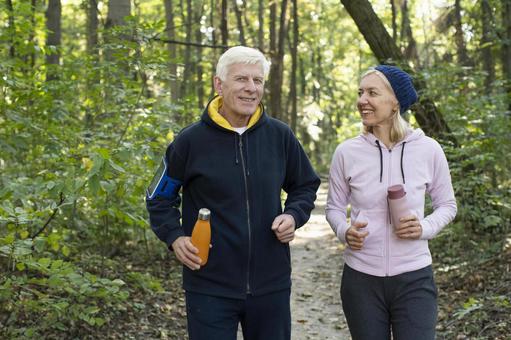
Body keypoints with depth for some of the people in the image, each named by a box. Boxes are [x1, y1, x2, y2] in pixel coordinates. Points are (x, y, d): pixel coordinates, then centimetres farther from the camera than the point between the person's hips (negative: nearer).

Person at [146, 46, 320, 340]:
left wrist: (294, 216, -4)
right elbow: (160, 198, 6)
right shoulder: (191, 140, -5)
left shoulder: (280, 136, 1)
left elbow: (305, 185, 15)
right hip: (210, 287, -2)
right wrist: (174, 237, -10)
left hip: (272, 284, 3)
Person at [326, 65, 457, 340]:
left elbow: (447, 205, 7)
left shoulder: (428, 149, -4)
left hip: (414, 278, -1)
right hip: (361, 278, 1)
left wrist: (425, 228, -13)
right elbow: (334, 207, 7)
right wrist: (345, 232, -13)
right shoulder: (346, 152, -3)